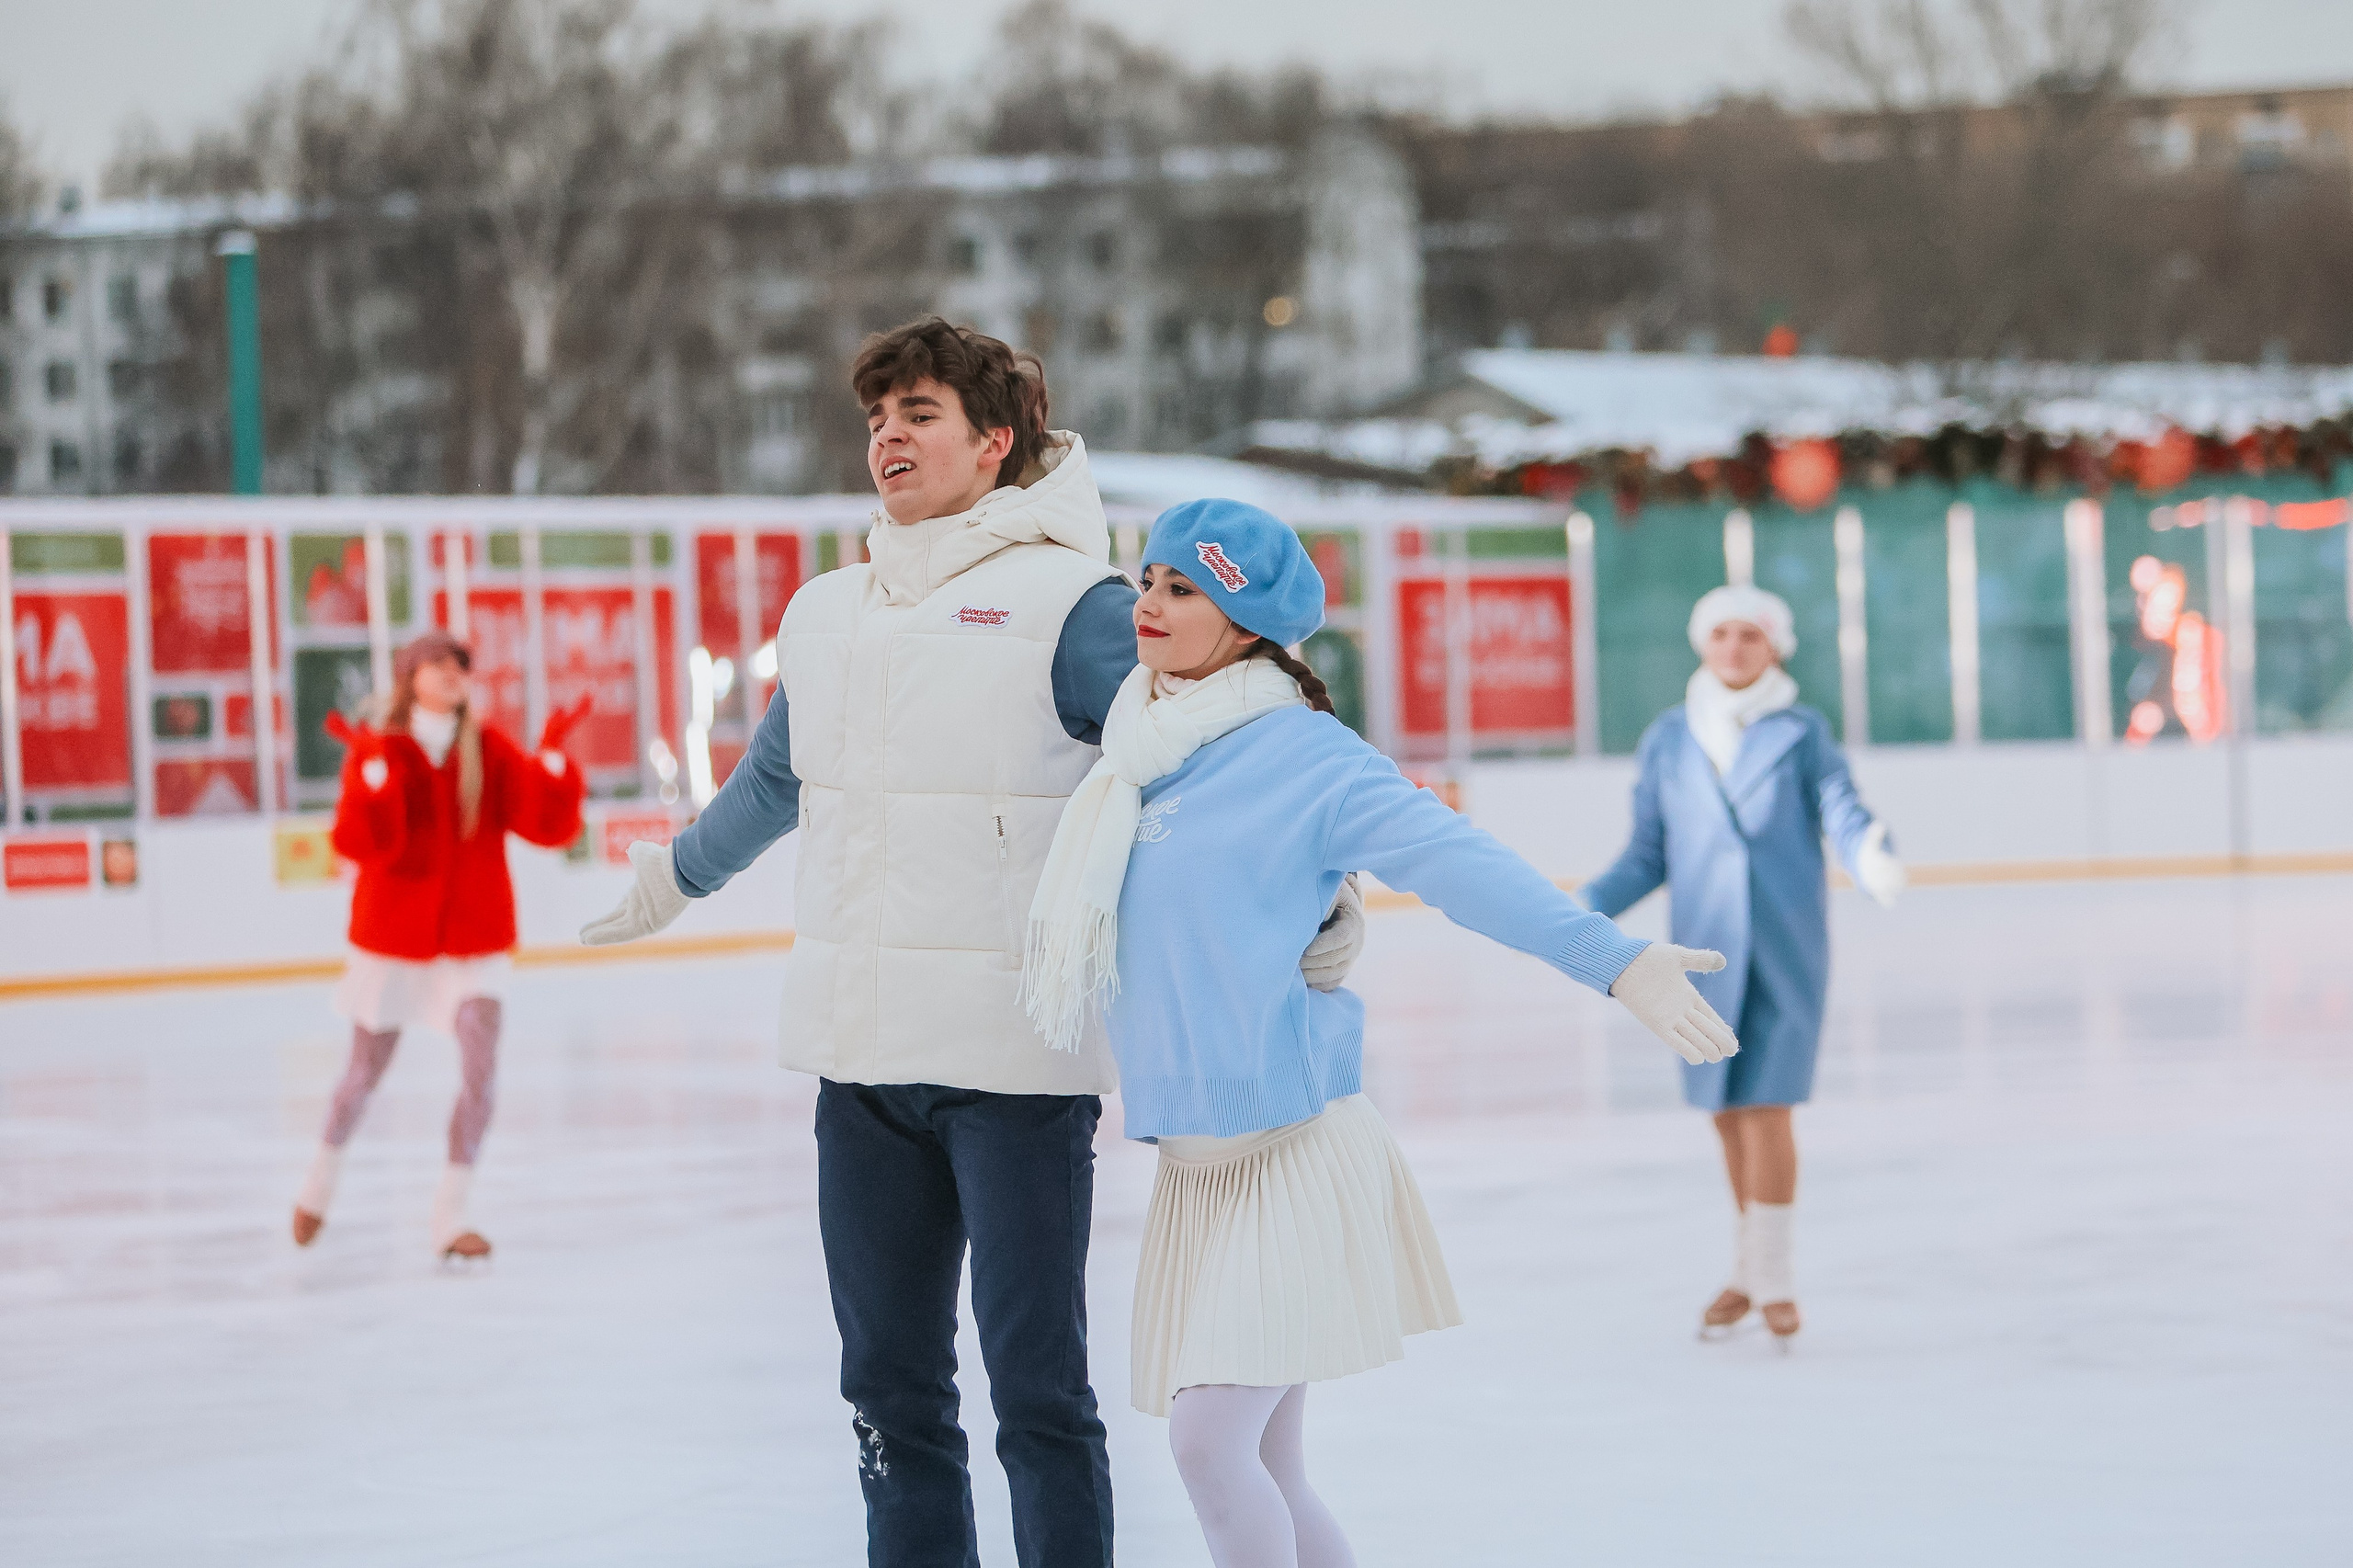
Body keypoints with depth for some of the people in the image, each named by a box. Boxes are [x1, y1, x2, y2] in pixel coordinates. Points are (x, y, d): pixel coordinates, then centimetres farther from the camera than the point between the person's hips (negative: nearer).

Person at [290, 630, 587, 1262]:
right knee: (365, 1074, 13)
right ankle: (323, 1175, 41)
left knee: (481, 1072, -15)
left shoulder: (491, 753, -4)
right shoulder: (377, 754, -9)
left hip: (472, 941, 1)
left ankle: (450, 1215, -6)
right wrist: (372, 770, -35)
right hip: (392, 937, -1)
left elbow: (553, 826, -13)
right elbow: (363, 842, -24)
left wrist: (553, 755, -26)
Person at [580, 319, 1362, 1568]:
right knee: (890, 1384, 12)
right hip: (860, 1056, 6)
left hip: (1016, 1061, -6)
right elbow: (774, 780, 32)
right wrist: (679, 874, 47)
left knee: (1035, 1386, -4)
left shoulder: (1069, 603, -7)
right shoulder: (827, 613, 14)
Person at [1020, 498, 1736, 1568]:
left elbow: (1459, 863, -17)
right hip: (1193, 1158, 7)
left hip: (1295, 1147, -7)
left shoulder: (1301, 753, -8)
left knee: (1212, 1439, -17)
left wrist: (1613, 958, -28)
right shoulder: (1139, 759, 12)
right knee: (1263, 1473, 7)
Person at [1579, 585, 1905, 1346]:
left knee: (1766, 1105, -8)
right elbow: (1647, 855, 9)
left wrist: (1874, 860, -33)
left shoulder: (1802, 732, 0)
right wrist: (1582, 910, -3)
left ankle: (1772, 1276, 3)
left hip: (1786, 947, -2)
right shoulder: (1668, 739, 6)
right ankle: (1747, 1270, 22)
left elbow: (1843, 814, -11)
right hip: (1706, 948, 2)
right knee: (1726, 1110, 7)